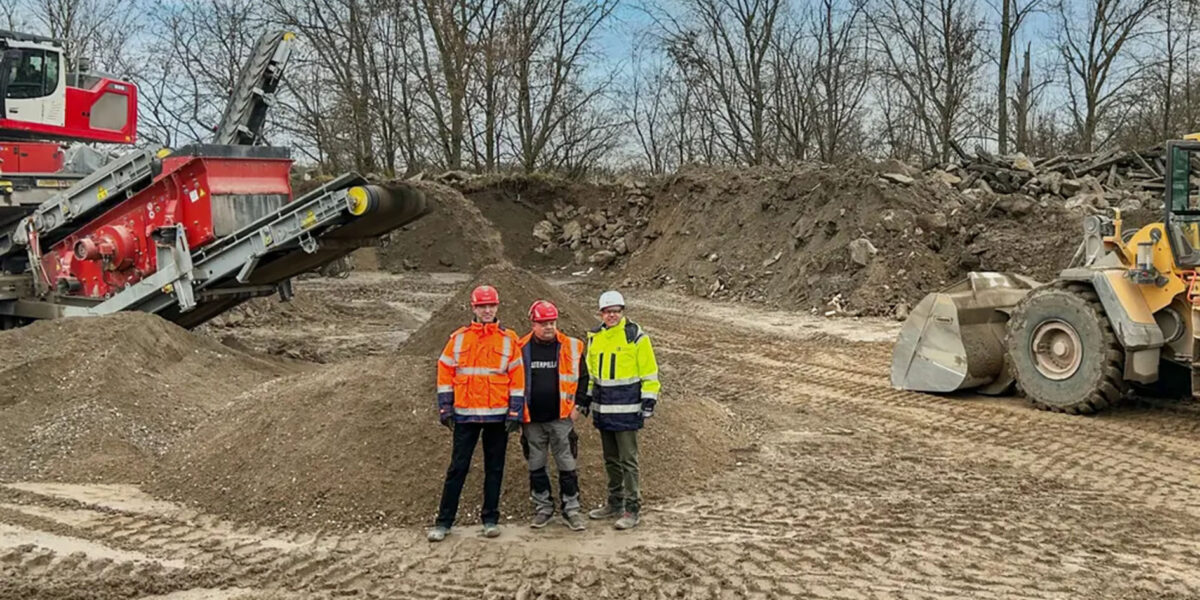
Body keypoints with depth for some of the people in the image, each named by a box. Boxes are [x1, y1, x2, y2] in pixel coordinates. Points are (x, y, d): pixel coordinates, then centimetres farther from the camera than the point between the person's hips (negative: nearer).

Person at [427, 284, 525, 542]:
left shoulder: (509, 340, 2)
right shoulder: (458, 338, 3)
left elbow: (517, 378, 2)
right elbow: (445, 373, 5)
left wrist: (515, 412, -3)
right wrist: (445, 409, 0)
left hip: (497, 415, 0)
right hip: (465, 414, 0)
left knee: (494, 468, 8)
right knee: (457, 468, 2)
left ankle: (490, 519, 19)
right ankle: (443, 522, 7)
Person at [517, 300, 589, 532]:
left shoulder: (571, 348, 0)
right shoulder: (521, 349, 0)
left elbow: (582, 378, 9)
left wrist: (575, 405, 2)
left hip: (561, 419, -1)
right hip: (532, 420, 1)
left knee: (567, 466, 1)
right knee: (536, 467, 10)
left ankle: (572, 510, 10)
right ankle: (543, 508, 22)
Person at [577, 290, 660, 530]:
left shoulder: (635, 336, -7)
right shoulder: (594, 337, 11)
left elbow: (649, 372, -6)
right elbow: (590, 371, 21)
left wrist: (649, 400, -11)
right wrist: (585, 399, 18)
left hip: (626, 408, -6)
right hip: (602, 408, 6)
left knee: (628, 460, -4)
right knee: (610, 459, 15)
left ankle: (632, 510, 0)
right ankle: (615, 503, 26)